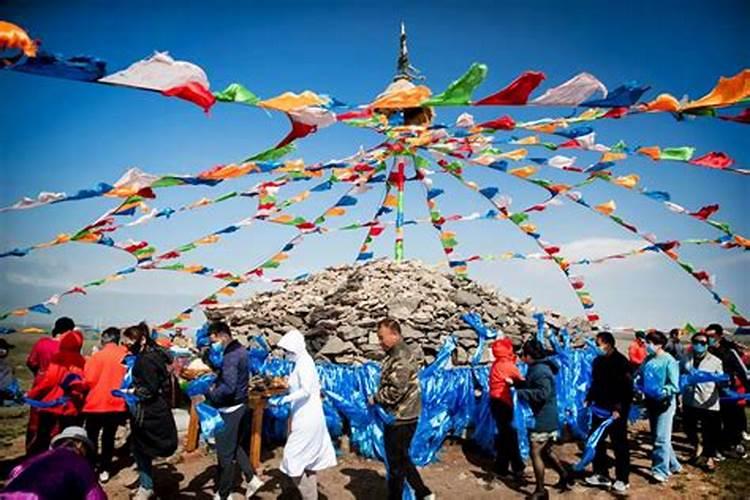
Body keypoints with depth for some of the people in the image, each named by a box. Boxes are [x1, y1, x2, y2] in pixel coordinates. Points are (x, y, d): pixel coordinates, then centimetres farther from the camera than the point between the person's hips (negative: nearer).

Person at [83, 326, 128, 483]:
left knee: (91, 437, 12)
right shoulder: (126, 356, -3)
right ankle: (105, 470, 16)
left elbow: (89, 381, -12)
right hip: (117, 404, 3)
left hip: (97, 404, -3)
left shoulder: (97, 356, -13)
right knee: (109, 437, 14)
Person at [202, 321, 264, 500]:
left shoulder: (230, 356, -23)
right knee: (237, 446, 22)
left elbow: (228, 387, -30)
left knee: (225, 453, 4)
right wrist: (215, 384, 2)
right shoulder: (240, 350, 7)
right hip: (241, 405, 9)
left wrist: (210, 395, -16)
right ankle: (252, 479, 22)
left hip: (230, 409, -9)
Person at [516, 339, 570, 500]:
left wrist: (520, 393, -30)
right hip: (543, 417, 11)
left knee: (535, 453, -3)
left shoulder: (540, 370, -22)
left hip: (542, 419, -11)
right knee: (546, 451, 22)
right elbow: (530, 386, 20)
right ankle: (564, 477, 35)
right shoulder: (536, 368, 11)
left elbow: (542, 393, -33)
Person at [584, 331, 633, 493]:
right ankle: (601, 474, 24)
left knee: (619, 444, 3)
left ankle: (622, 479, 15)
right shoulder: (598, 361, 8)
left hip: (616, 411, -8)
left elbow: (626, 388, -19)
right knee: (596, 441, 12)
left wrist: (618, 409, -24)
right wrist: (588, 400, 11)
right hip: (600, 408, 8)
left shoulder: (620, 361, -15)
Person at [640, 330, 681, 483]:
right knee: (657, 437, 17)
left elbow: (674, 386, -18)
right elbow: (641, 377, 14)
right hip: (651, 402, 8)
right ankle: (672, 465, 33)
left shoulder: (669, 361, -15)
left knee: (661, 438, -6)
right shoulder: (648, 359, 5)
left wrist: (661, 392, -32)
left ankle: (660, 470, 2)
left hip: (665, 403, -8)